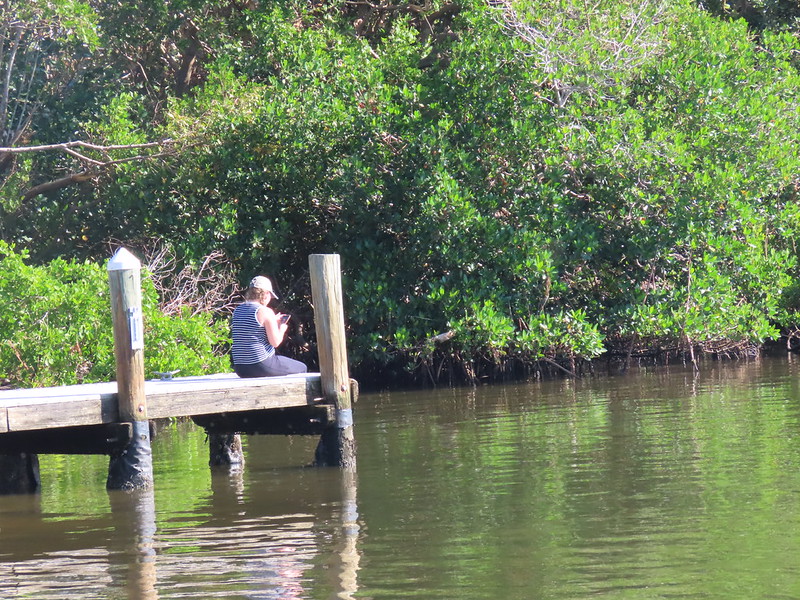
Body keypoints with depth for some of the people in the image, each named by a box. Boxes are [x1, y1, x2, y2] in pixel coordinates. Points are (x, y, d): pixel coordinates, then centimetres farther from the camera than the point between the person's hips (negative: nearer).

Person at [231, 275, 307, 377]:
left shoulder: (238, 310, 9)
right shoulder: (265, 312, -13)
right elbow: (275, 342, -13)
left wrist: (274, 322, 25)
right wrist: (282, 328, 8)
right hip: (262, 367, -8)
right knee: (301, 368, 14)